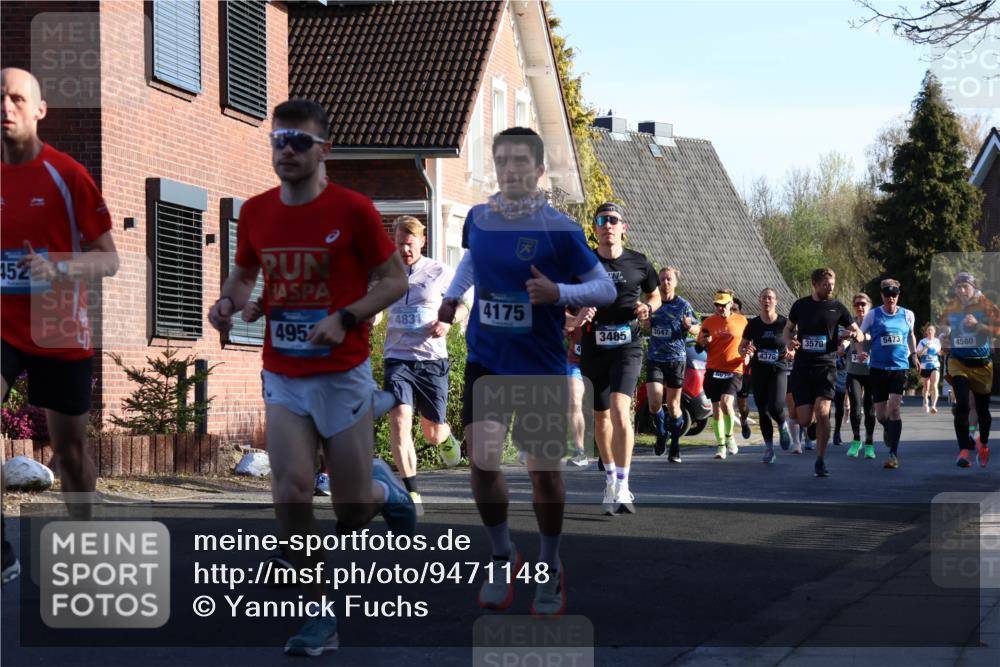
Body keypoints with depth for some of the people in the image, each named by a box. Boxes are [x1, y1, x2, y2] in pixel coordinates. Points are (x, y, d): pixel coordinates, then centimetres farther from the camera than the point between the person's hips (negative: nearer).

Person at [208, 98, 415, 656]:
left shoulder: (353, 210, -10)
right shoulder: (256, 212, 2)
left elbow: (395, 280, -4)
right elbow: (243, 273, 19)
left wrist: (345, 319, -18)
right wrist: (229, 302, -3)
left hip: (344, 376, -3)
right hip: (283, 379, 3)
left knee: (352, 509, 1)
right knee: (292, 493, -12)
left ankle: (383, 488, 39)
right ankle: (321, 613, 4)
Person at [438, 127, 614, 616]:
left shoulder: (560, 231, -12)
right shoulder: (478, 219, 0)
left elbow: (606, 289, -6)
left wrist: (558, 292, -21)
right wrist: (453, 295, 15)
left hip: (542, 368, -2)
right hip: (486, 363, 3)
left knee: (544, 471, 4)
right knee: (482, 464, -8)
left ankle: (549, 569, 27)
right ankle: (503, 558, 16)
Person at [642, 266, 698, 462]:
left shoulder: (683, 305, -1)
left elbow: (697, 330, 5)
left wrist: (689, 326, -17)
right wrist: (645, 324, -1)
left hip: (676, 359, -2)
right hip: (655, 358, 2)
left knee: (673, 405, 4)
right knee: (654, 401, -13)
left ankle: (675, 446, 17)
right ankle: (661, 434, 15)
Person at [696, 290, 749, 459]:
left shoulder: (741, 321, 3)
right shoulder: (709, 322, 6)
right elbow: (699, 347, 13)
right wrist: (703, 342, -8)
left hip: (733, 371, -2)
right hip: (713, 370, 2)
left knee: (726, 402, -21)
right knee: (716, 408, 4)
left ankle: (730, 437, 2)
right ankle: (721, 446, 15)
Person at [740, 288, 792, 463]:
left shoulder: (784, 323, -2)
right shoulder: (753, 324, 4)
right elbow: (741, 347, 12)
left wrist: (791, 353, -16)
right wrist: (746, 351, -11)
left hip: (779, 370, -3)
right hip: (759, 371, 3)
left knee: (775, 407, -19)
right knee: (763, 411, 3)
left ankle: (783, 425, 16)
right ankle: (769, 449, 13)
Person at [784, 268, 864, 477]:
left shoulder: (837, 307, 4)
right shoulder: (801, 305, 6)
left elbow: (859, 333, 10)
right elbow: (788, 328, 20)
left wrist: (853, 334, -15)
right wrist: (789, 342, -3)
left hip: (826, 366, -1)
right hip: (802, 367, 1)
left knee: (822, 413, -17)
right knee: (805, 420, -4)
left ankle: (820, 460, -4)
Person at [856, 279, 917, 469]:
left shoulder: (907, 315, 5)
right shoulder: (873, 315, 0)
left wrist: (913, 354, 20)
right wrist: (860, 351, -14)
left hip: (900, 368, 0)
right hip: (878, 368, 0)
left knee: (894, 408, -15)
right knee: (881, 414, 5)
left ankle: (894, 454, -11)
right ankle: (888, 430, 42)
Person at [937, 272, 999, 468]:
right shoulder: (950, 307, 3)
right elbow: (942, 324, 19)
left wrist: (977, 324, -27)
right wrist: (945, 330, -3)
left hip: (982, 362, -1)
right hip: (958, 361, 1)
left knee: (983, 408, 10)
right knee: (962, 406, -17)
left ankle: (983, 442, 40)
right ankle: (964, 450, -17)